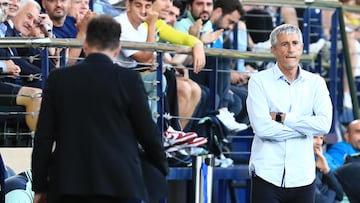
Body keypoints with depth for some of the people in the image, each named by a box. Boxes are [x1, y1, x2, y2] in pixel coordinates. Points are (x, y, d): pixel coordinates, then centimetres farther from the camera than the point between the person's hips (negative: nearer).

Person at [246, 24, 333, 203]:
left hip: (302, 177, 3)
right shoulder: (259, 81, 1)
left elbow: (324, 124, -6)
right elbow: (262, 127, -12)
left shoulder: (315, 83, 9)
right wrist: (306, 127, -5)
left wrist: (282, 118, -9)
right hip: (267, 174, -2)